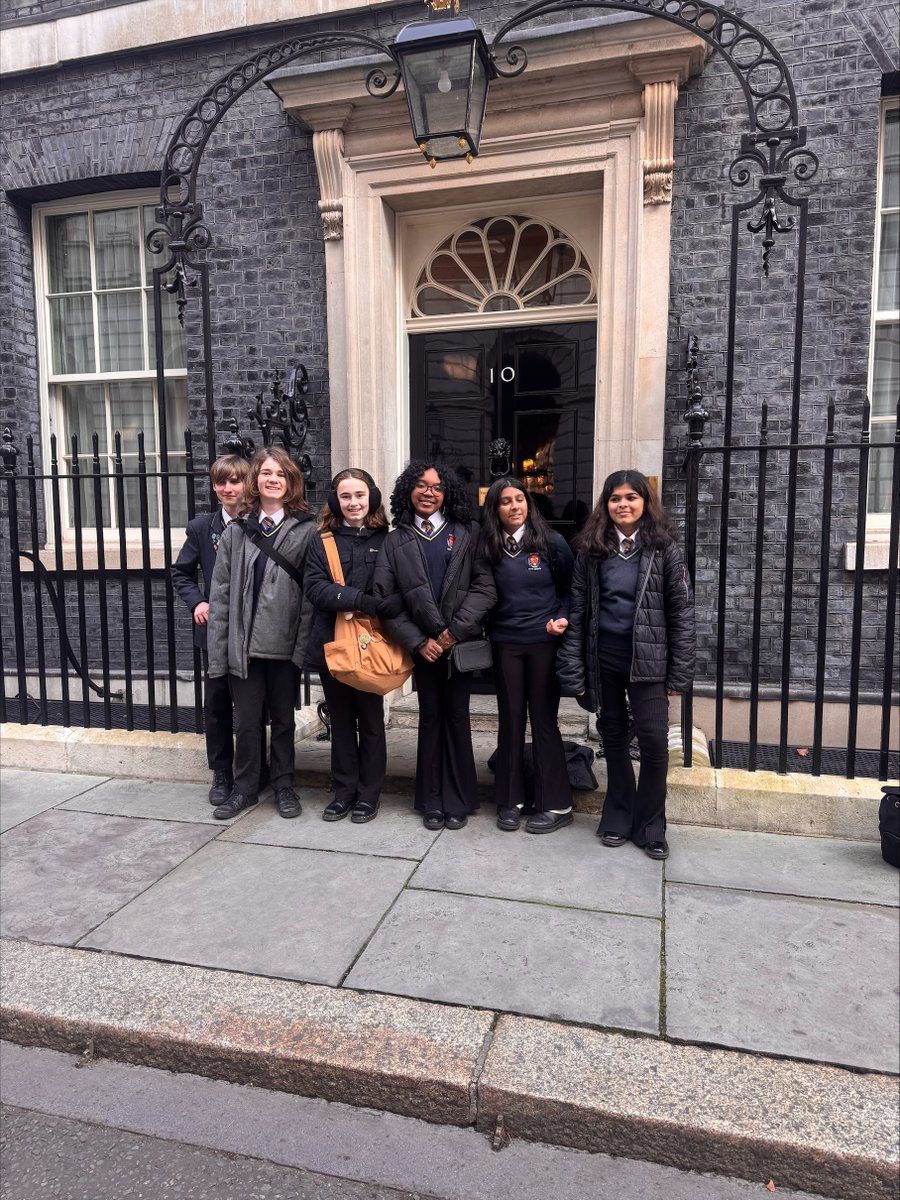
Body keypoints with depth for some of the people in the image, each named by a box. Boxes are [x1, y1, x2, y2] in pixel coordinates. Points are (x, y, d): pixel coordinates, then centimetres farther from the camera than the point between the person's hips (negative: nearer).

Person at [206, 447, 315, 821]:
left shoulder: (306, 531, -2)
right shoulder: (236, 532, 5)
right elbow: (221, 594, 4)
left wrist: (304, 644, -12)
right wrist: (218, 652, 0)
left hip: (284, 645, -2)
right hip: (243, 645, 2)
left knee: (283, 719, 13)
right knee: (246, 720, 10)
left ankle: (284, 786, 29)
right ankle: (244, 788, 27)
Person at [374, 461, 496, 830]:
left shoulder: (467, 533, 2)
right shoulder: (395, 541, 5)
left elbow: (485, 586, -6)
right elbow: (385, 598, 0)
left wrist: (455, 630, -13)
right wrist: (418, 641, -8)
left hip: (461, 643, -1)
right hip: (423, 645, 1)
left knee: (457, 717, 4)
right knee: (430, 718, 8)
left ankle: (458, 800, 17)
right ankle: (431, 801, 19)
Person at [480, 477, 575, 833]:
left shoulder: (551, 542, -2)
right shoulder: (489, 548, 4)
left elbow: (569, 588, 3)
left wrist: (562, 618, -12)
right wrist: (485, 632, -3)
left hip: (544, 642, -2)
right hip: (504, 644, 2)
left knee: (543, 721, 4)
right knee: (510, 721, 9)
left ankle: (556, 804, 15)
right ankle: (510, 799, 20)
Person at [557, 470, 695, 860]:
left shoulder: (663, 549, -2)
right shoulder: (591, 550, 3)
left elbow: (681, 612, -3)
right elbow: (577, 611, 1)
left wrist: (679, 674, -6)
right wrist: (573, 671, -3)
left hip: (646, 663, -2)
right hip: (602, 662, 2)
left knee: (654, 741, -3)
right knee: (613, 738, 13)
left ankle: (649, 824, 16)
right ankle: (618, 815, 29)